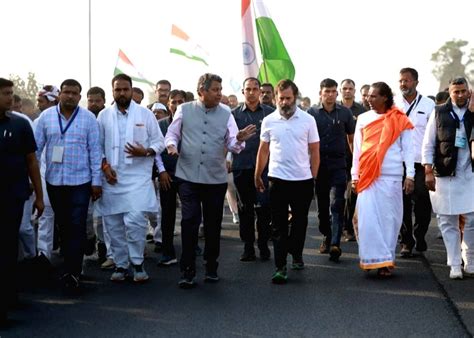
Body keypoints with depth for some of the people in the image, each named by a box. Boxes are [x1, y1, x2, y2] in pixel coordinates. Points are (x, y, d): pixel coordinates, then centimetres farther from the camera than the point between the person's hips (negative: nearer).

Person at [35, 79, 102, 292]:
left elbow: (95, 151, 0)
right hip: (54, 181, 3)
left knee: (77, 227, -6)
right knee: (63, 226, 11)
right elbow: (36, 147, 5)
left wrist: (96, 181, -3)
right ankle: (73, 266, 24)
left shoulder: (88, 118, -1)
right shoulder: (46, 116, 3)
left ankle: (72, 274, -4)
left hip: (80, 181, -2)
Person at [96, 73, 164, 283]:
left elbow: (159, 142, 5)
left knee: (135, 220, -15)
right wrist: (104, 166, -4)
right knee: (113, 224, 5)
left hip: (137, 177, -2)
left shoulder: (145, 114, 3)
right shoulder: (104, 116, 8)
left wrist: (145, 152, -14)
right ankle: (120, 264, 18)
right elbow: (97, 146, 10)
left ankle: (137, 263, 2)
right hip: (112, 178, 3)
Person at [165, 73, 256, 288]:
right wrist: (171, 144, -13)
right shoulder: (184, 110, 3)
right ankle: (187, 271, 2)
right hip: (188, 177, -1)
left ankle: (211, 268, 24)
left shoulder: (225, 113, 4)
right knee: (189, 223, -5)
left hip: (216, 178, 2)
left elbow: (232, 144, 1)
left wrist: (239, 139, -21)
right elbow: (172, 134, 9)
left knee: (213, 224, 10)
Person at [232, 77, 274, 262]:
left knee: (264, 207, -3)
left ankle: (263, 244, 9)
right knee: (245, 208, 7)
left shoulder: (270, 113, 5)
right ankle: (248, 246, 16)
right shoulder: (235, 114, 7)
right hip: (242, 167, 1)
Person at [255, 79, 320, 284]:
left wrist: (314, 178, 0)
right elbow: (263, 151, 9)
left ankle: (296, 254, 35)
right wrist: (257, 176, 10)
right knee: (279, 225, -1)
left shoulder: (308, 120, 1)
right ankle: (280, 267, 0)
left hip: (303, 180, 1)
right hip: (277, 180, 0)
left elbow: (314, 151, 4)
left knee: (300, 221, 14)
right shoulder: (269, 121, 2)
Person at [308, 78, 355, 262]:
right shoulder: (312, 113, 4)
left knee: (336, 204, -10)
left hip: (338, 163, -2)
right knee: (322, 204, 10)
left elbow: (352, 138, 12)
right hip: (318, 163, 2)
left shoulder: (345, 112, 5)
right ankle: (326, 237, 27)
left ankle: (335, 243, -15)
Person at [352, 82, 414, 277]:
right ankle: (372, 259, 1)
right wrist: (354, 175, 7)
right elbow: (357, 149, 12)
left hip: (391, 178, -2)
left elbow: (408, 149, 2)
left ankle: (385, 261, 8)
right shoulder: (363, 119, 9)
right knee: (368, 219, -4)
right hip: (367, 178, 2)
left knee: (389, 219, 2)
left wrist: (410, 175, -5)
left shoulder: (399, 120, 2)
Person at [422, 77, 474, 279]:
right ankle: (455, 265, 10)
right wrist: (428, 172, -3)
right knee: (448, 222, 2)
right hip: (445, 174, -1)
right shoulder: (439, 113, 6)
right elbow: (428, 144, 5)